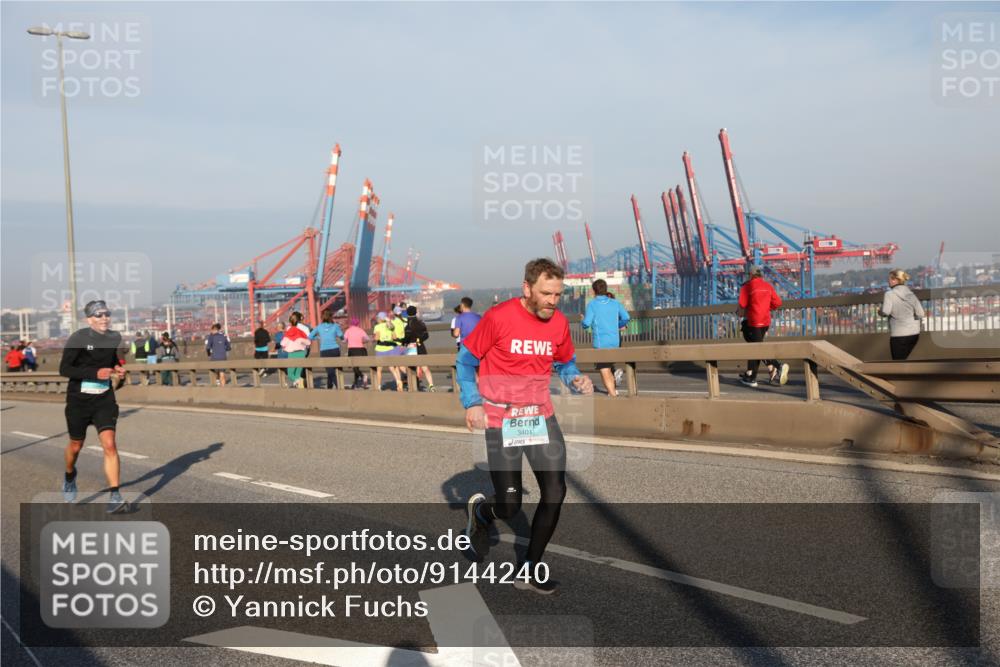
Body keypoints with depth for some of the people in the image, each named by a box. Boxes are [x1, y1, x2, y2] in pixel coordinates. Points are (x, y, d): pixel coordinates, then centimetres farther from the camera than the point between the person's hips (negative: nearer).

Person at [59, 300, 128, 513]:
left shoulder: (115, 338, 1)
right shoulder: (78, 339, -13)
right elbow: (64, 369, -16)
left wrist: (118, 368, -2)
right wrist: (96, 373, -25)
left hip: (104, 398, 2)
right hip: (79, 399, -2)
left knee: (109, 445, -14)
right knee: (76, 446, 16)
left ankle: (114, 497, -15)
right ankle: (70, 477, 49)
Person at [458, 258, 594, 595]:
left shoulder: (559, 323, 0)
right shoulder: (499, 317, -13)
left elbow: (565, 363, 18)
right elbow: (466, 360, -3)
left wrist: (576, 379, -4)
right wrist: (472, 404, -13)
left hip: (542, 418, 4)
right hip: (501, 422, -4)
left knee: (555, 493, -3)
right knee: (509, 506, -3)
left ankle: (529, 571, 14)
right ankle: (480, 511, 36)